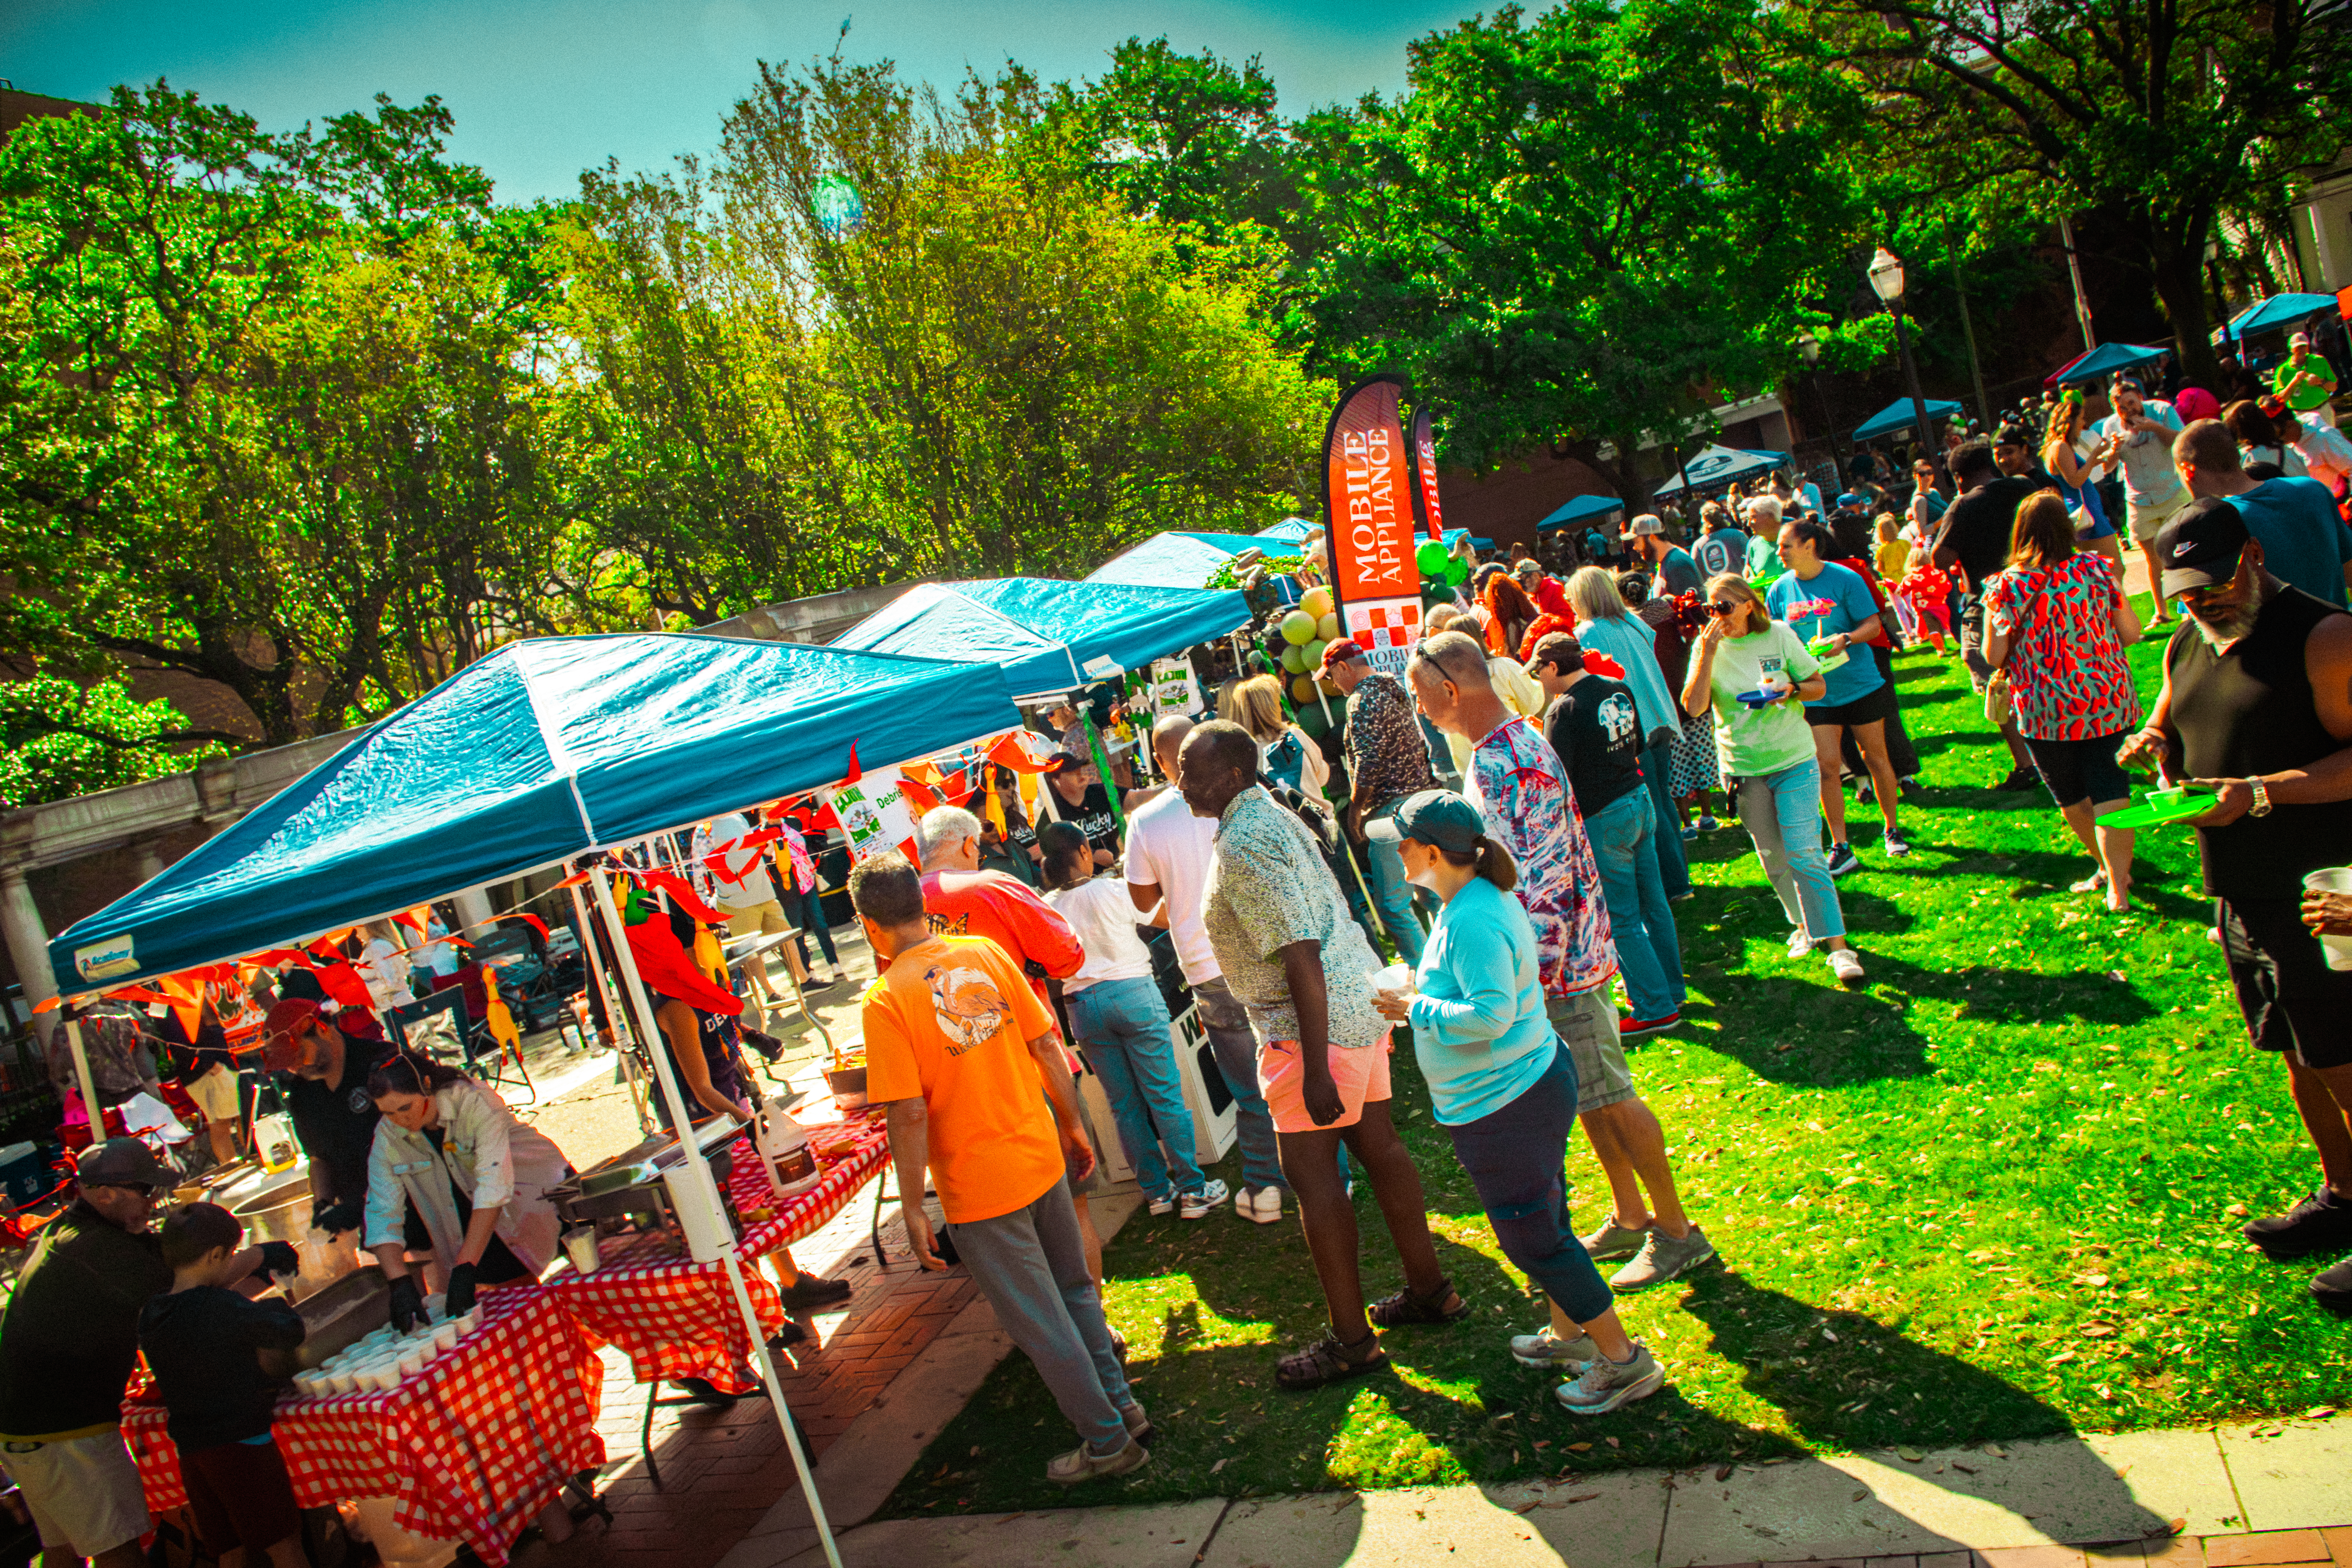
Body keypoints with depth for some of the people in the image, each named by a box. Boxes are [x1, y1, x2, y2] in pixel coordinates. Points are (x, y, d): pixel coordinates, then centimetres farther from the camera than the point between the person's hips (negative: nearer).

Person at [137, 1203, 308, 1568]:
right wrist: (279, 1303, 12)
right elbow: (290, 1332, -10)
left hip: (190, 1451, 7)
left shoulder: (150, 1316, 2)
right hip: (241, 1443, -7)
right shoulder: (222, 1307, -19)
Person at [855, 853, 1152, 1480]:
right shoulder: (987, 954, -1)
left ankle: (1109, 1440, 21)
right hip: (1041, 1157, 5)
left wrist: (913, 1206, -10)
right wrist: (1073, 1124, 14)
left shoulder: (885, 999, -16)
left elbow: (910, 1112, -19)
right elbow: (1047, 1046, 2)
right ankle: (1122, 1405, 35)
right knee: (1073, 1289, 24)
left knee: (1039, 1321, 10)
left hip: (978, 1187, -5)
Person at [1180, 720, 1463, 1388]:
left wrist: (1316, 1070, -25)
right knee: (1377, 1145, 17)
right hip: (1359, 1003, 10)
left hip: (1312, 1022, -10)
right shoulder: (1270, 814, 12)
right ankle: (1430, 1289, 28)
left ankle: (1352, 1339, 7)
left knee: (1311, 1171, -2)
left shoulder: (1244, 847, -20)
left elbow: (1301, 958, -26)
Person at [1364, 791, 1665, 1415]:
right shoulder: (1478, 898, 6)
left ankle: (1624, 1361, 13)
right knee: (1541, 1222, 23)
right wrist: (1425, 991, 9)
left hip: (1506, 1105, -11)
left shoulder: (1471, 921, -27)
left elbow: (1491, 1014, -32)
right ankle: (1570, 1333, 40)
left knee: (1533, 1236, 2)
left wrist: (1415, 1009, -22)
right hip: (1528, 1086, 11)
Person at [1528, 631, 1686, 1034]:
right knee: (1653, 904, 18)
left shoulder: (1564, 710, -18)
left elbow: (1558, 778, -18)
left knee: (1621, 920, 2)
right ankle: (1670, 990, 31)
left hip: (1603, 819, -8)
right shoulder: (1620, 691, 5)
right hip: (1640, 801, 8)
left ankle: (1656, 1008, 8)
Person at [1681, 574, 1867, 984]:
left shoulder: (1780, 636, -4)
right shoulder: (1708, 647, -3)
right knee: (1773, 858, 12)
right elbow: (1694, 706, -15)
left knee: (1804, 853, -11)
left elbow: (1819, 686, 5)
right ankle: (1805, 924, 35)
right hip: (1744, 770, 2)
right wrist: (1708, 654, -23)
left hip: (1793, 761, -2)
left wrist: (1791, 689, -16)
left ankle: (1838, 944, -7)